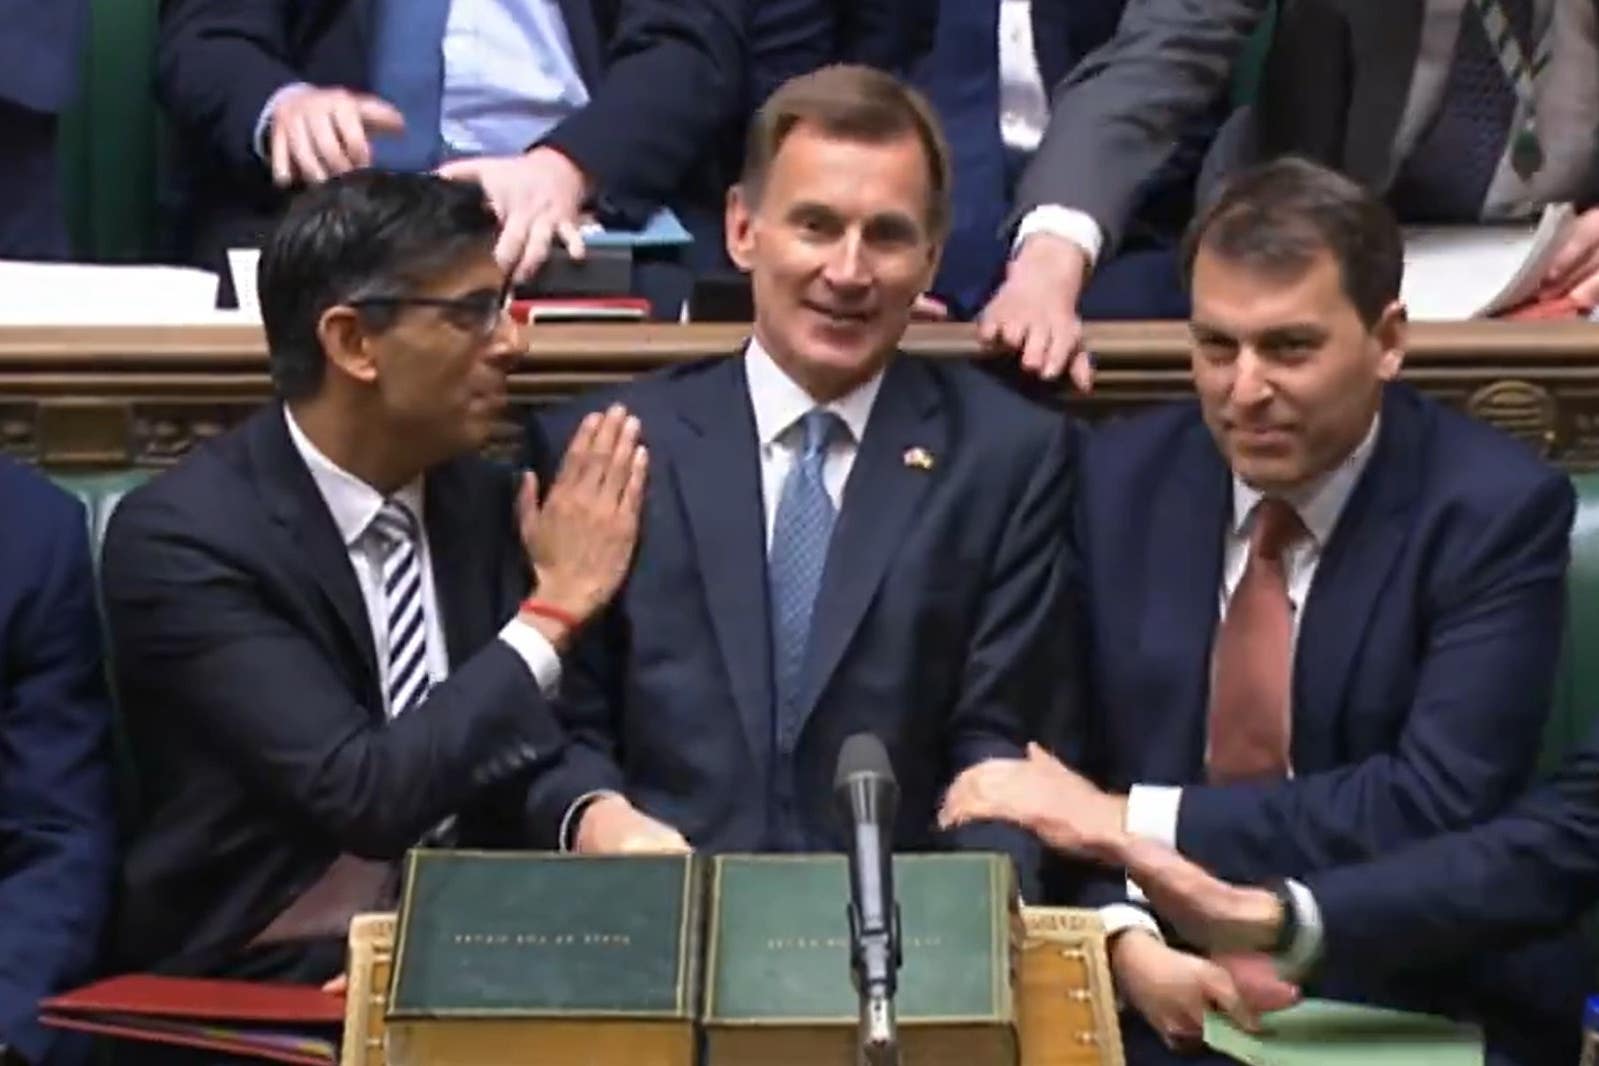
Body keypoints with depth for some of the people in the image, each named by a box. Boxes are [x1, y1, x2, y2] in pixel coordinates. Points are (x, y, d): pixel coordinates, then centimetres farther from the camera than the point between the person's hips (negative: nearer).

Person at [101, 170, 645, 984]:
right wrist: (554, 610, -15)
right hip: (258, 984, -6)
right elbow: (361, 794, -21)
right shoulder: (183, 537, -13)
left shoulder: (484, 501, 6)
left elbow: (557, 741, 9)